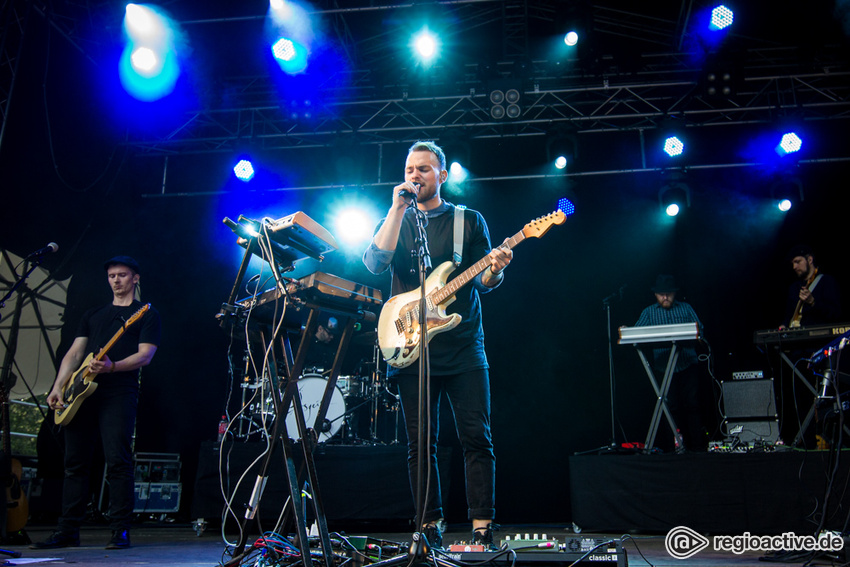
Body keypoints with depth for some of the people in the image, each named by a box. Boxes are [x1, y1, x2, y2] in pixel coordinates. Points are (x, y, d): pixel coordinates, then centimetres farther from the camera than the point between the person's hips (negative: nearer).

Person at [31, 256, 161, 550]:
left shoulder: (146, 314, 7)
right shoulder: (92, 315, 23)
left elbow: (145, 355, -5)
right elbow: (74, 353, 16)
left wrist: (112, 367, -21)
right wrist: (58, 387, 2)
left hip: (119, 393, -5)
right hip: (81, 394, 6)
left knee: (117, 461, -9)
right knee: (75, 462, 7)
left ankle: (120, 531, -3)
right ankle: (68, 531, 16)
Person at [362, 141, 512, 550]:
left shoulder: (469, 220, 10)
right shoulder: (397, 220, 13)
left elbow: (483, 280, 5)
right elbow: (374, 263, -7)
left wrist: (494, 270, -19)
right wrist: (398, 209, -10)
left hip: (463, 347, -1)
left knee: (477, 438, -4)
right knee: (420, 443, 5)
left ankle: (482, 530, 3)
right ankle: (430, 528, 16)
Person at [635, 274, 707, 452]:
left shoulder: (685, 308, 14)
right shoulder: (649, 312, 13)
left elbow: (699, 329, 7)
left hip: (688, 364, 0)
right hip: (664, 368, 1)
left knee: (691, 403, -8)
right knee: (673, 406, -2)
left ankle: (698, 445, -2)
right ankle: (683, 443, 7)